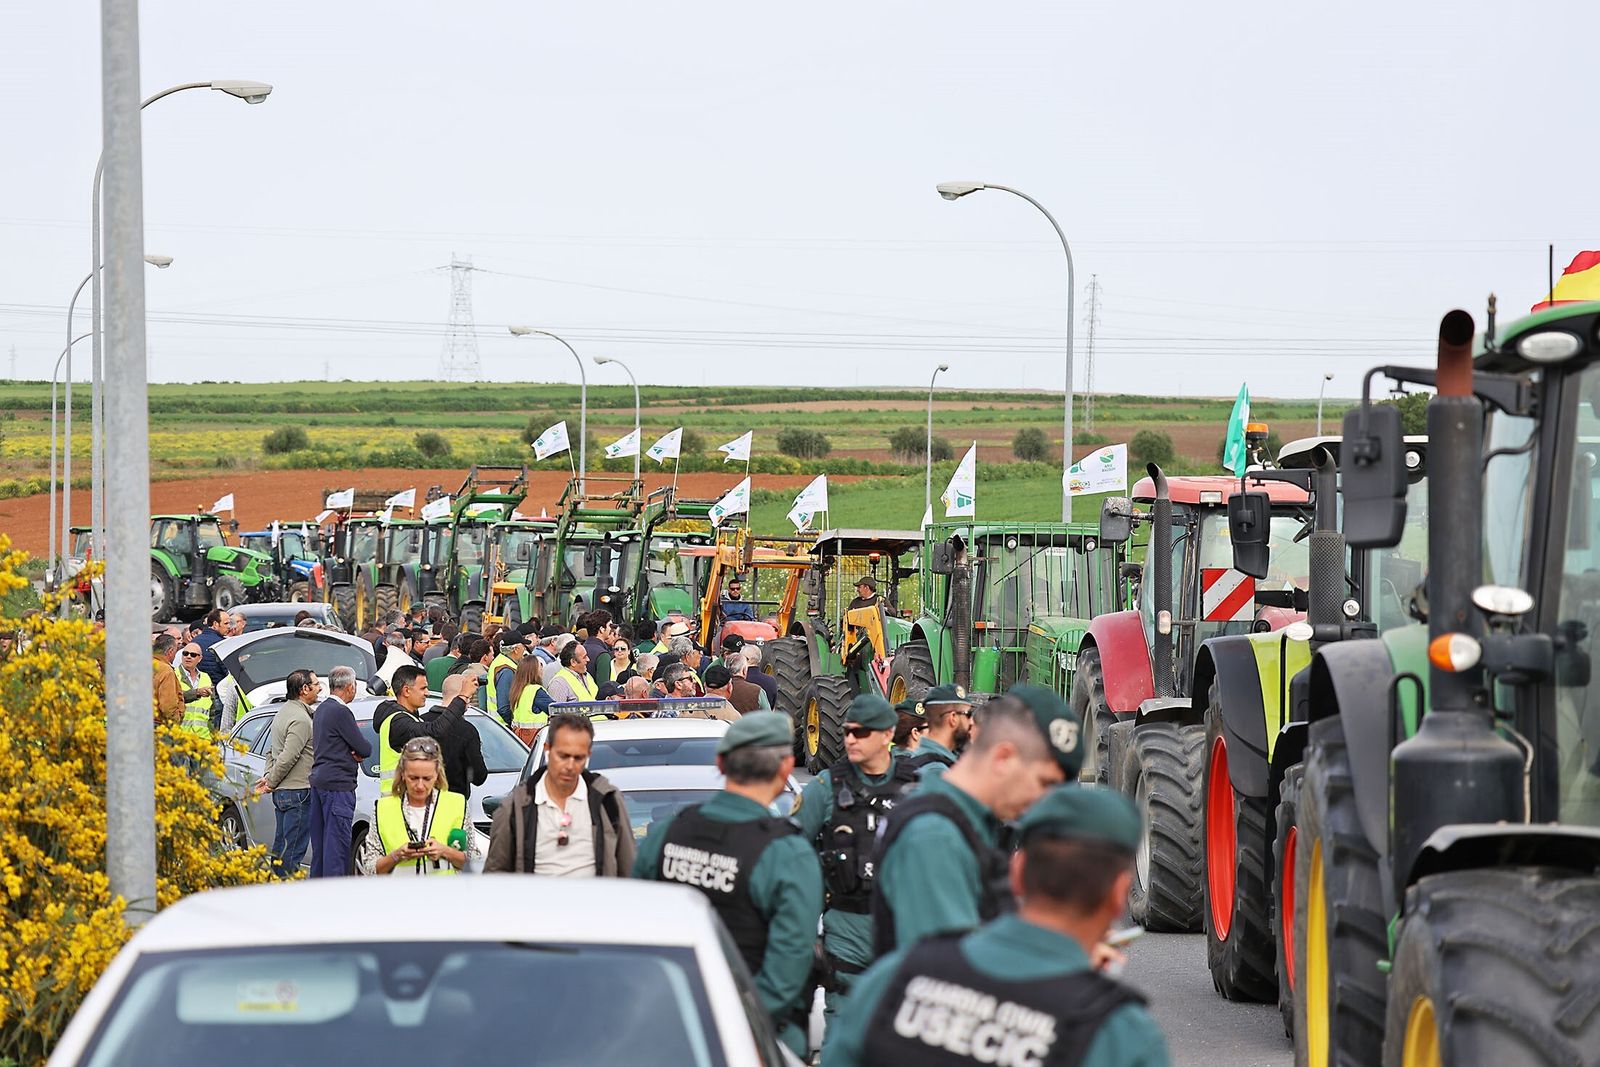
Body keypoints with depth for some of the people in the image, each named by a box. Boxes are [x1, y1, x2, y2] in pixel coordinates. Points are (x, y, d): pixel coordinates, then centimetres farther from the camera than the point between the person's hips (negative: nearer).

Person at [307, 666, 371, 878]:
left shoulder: (321, 709, 15)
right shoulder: (341, 712, -15)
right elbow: (365, 749, -13)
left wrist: (352, 754, 1)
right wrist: (359, 753, 10)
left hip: (318, 781, 10)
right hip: (337, 783, -10)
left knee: (320, 841, 14)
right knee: (337, 843, -9)